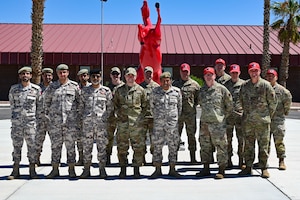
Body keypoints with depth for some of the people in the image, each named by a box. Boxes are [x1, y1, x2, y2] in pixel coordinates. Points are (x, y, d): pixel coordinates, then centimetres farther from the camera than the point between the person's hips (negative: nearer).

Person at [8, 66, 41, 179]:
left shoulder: (36, 89, 1)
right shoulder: (13, 89, 6)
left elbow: (39, 105, 9)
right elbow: (12, 103, 16)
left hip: (31, 122, -1)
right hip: (16, 122, 1)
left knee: (32, 145, 1)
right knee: (16, 146, 5)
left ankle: (32, 170, 10)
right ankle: (15, 171, 13)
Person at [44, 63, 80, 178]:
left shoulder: (74, 86, 4)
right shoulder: (52, 87, 8)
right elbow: (46, 101, 17)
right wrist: (47, 114, 12)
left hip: (71, 120, -2)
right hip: (55, 120, 2)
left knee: (70, 145, 3)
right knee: (55, 145, 5)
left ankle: (71, 169, 11)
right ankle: (55, 170, 12)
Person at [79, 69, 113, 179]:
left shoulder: (106, 90, 6)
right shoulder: (84, 90, 9)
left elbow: (110, 106, 8)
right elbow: (81, 106, 12)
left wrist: (106, 118, 0)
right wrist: (81, 119, 5)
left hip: (101, 122, -1)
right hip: (87, 122, 1)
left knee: (102, 146, 1)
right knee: (87, 146, 4)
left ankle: (102, 169, 10)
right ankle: (86, 169, 13)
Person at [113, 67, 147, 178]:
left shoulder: (140, 90, 6)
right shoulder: (119, 90, 9)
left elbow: (145, 106, 10)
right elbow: (114, 104, 16)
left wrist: (141, 117, 1)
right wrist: (118, 114, 3)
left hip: (137, 122, -1)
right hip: (123, 122, 1)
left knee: (138, 146, 0)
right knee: (122, 146, 4)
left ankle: (136, 169, 11)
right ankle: (123, 168, 15)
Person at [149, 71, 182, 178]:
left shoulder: (177, 91, 3)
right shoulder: (155, 92, 1)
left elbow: (179, 106, 14)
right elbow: (151, 105, 14)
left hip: (172, 122, 1)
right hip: (158, 122, 0)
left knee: (173, 145, 3)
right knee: (157, 145, 1)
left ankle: (172, 169, 13)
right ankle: (158, 170, 11)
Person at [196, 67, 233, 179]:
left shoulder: (221, 89, -2)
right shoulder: (202, 90, 12)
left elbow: (229, 105, 3)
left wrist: (224, 115, 6)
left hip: (218, 123, -5)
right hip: (204, 122, 5)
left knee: (221, 146, -4)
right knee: (205, 146, 11)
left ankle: (221, 170, 3)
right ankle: (206, 169, 21)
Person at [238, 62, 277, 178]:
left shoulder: (265, 85, -3)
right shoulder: (244, 86, 6)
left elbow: (273, 102, 2)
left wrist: (268, 115, 5)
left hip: (262, 121, -3)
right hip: (247, 120, 3)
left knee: (263, 145, 0)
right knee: (248, 145, 9)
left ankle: (264, 168, 9)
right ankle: (248, 167, 18)